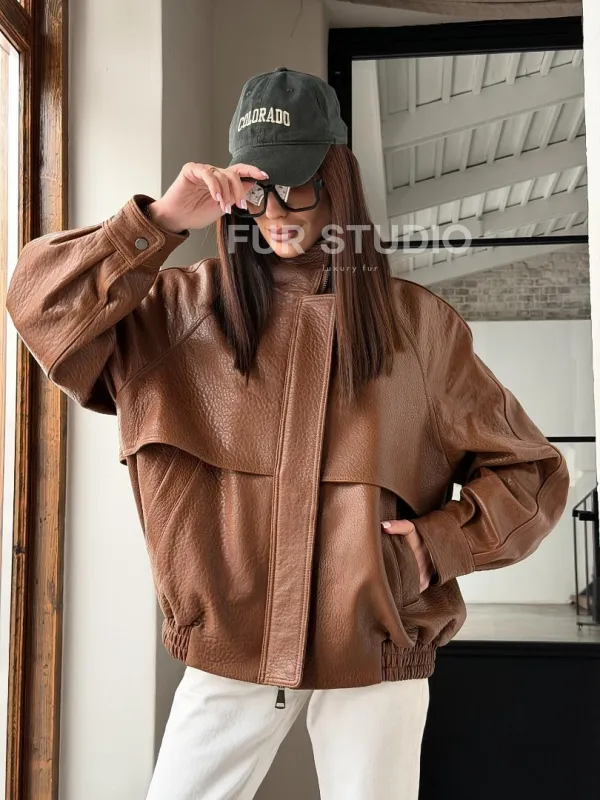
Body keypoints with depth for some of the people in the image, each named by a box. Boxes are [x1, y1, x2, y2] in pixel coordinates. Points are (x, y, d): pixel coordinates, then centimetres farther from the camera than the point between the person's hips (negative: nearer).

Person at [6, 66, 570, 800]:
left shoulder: (418, 325, 0)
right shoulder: (184, 309, 2)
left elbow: (530, 473, 7)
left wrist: (438, 544, -8)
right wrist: (159, 221, -17)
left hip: (375, 657, 0)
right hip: (228, 650, 1)